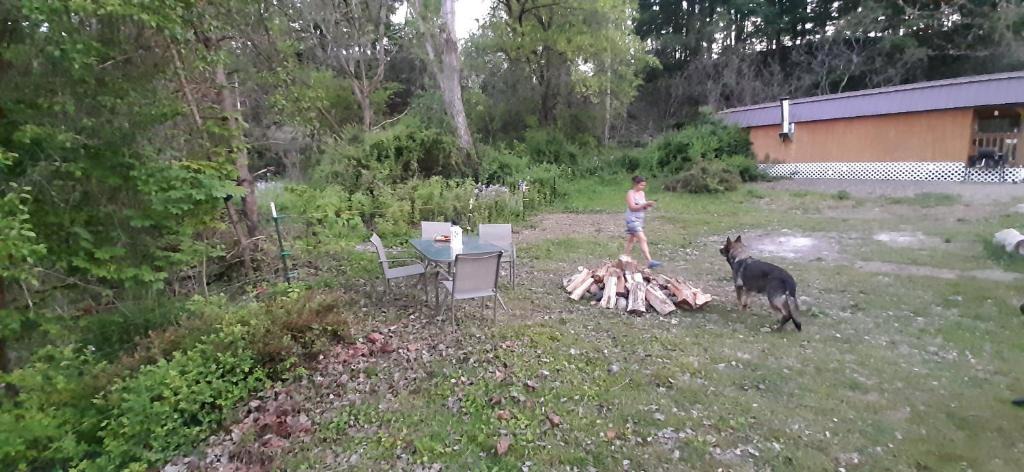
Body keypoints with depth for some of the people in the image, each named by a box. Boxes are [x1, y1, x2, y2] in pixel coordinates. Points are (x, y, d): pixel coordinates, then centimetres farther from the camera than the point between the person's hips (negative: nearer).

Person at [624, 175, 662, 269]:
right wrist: (645, 204, -25)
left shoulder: (642, 193, 11)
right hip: (632, 220, -8)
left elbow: (643, 208, 14)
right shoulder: (630, 193, -10)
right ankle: (650, 261, -21)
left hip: (639, 220, 8)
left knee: (631, 240, 14)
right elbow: (632, 207, -19)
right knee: (643, 239, -16)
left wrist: (648, 205, -7)